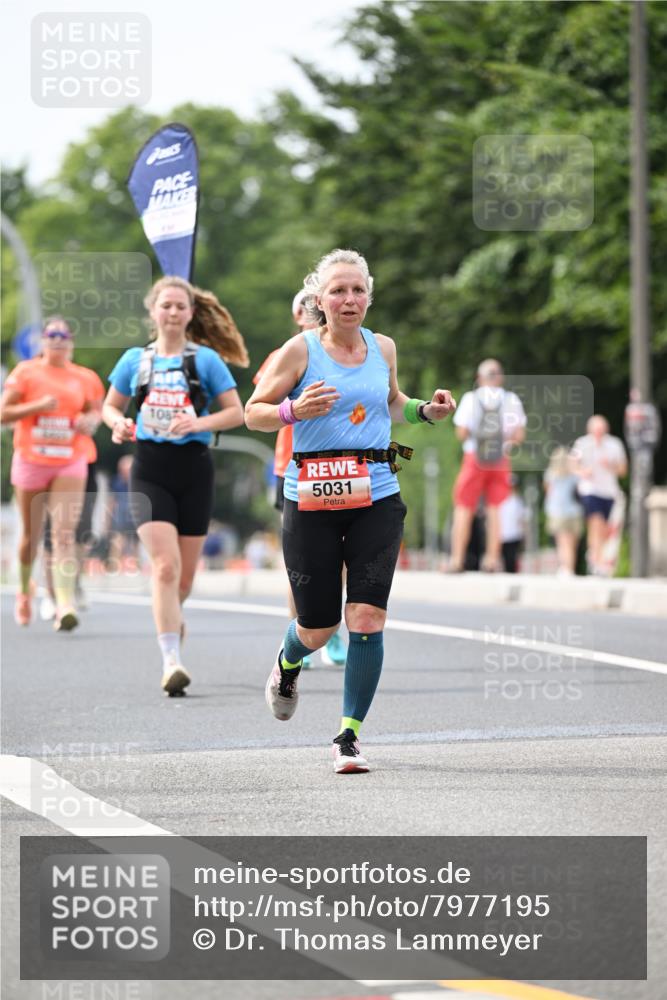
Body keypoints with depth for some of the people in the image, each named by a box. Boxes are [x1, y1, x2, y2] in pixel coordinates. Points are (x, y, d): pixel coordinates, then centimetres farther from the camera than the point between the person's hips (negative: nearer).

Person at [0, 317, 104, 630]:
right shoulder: (26, 372, 1)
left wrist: (90, 420, -5)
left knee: (64, 532, -14)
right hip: (31, 460, 0)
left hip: (70, 462, 0)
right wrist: (38, 406, -17)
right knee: (31, 534, 10)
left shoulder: (85, 378, 6)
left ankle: (65, 606, -21)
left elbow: (95, 411, 18)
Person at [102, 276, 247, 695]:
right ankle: (171, 662, -19)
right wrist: (118, 423, -5)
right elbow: (110, 406, 18)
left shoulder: (206, 360, 2)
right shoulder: (135, 360, 8)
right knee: (165, 565, -16)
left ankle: (171, 618, 42)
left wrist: (198, 423, -15)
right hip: (150, 471, 0)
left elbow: (236, 412, 1)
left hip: (194, 471, 0)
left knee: (185, 573, 8)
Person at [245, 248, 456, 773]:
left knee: (367, 617, -11)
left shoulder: (383, 348, 10)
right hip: (312, 501, -2)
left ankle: (349, 734, 1)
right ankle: (287, 664, 42)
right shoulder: (300, 350, -3)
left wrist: (425, 410, 8)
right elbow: (254, 413, 1)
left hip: (377, 498, 2)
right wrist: (293, 410, -18)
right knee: (318, 626, 3)